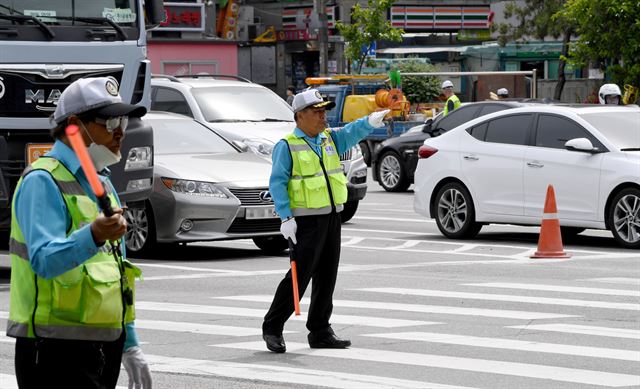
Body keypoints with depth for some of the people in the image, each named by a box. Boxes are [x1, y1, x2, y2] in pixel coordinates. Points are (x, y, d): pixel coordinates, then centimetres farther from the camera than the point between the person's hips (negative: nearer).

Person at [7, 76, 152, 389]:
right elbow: (44, 260, -26)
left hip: (104, 348, 9)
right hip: (57, 352, -9)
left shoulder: (101, 183, 19)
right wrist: (93, 236, -44)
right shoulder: (42, 181, -10)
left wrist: (130, 346, 21)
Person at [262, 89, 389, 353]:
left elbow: (351, 132, -5)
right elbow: (277, 183, -12)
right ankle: (272, 328, 2)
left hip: (331, 216, 7)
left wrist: (370, 122, -26)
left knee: (327, 276, 8)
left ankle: (320, 332, 15)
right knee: (300, 275, -8)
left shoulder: (329, 139, 12)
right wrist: (286, 218, -20)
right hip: (306, 220, -7)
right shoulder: (287, 146, -7)